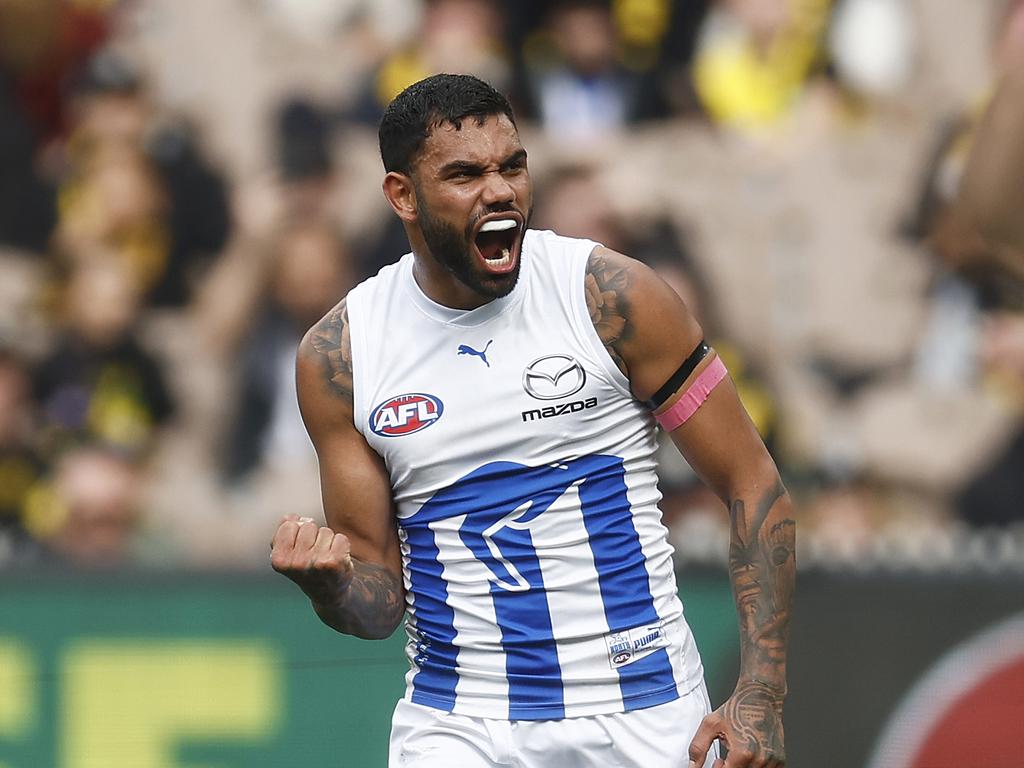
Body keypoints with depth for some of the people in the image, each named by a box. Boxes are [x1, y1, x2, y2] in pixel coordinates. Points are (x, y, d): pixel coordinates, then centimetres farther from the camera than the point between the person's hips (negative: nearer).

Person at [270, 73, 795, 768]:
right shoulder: (339, 356, -1)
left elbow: (752, 483, -3)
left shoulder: (614, 297, -7)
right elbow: (380, 599, 4)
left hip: (644, 712, -1)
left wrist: (760, 697, -12)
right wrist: (329, 584, -20)